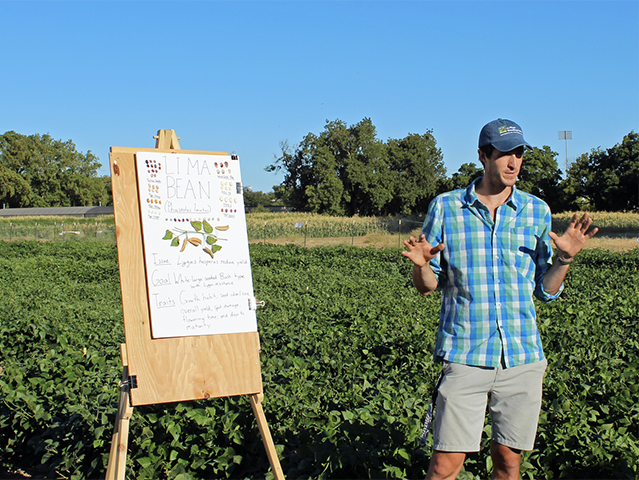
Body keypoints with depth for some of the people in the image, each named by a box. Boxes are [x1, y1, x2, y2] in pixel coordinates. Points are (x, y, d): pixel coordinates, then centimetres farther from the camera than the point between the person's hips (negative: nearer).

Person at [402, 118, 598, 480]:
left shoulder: (537, 212, 7)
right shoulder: (445, 207, 2)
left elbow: (546, 291, 11)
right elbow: (428, 287, 7)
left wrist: (565, 258, -6)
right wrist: (422, 265, -15)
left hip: (523, 356, 2)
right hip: (465, 357, -2)